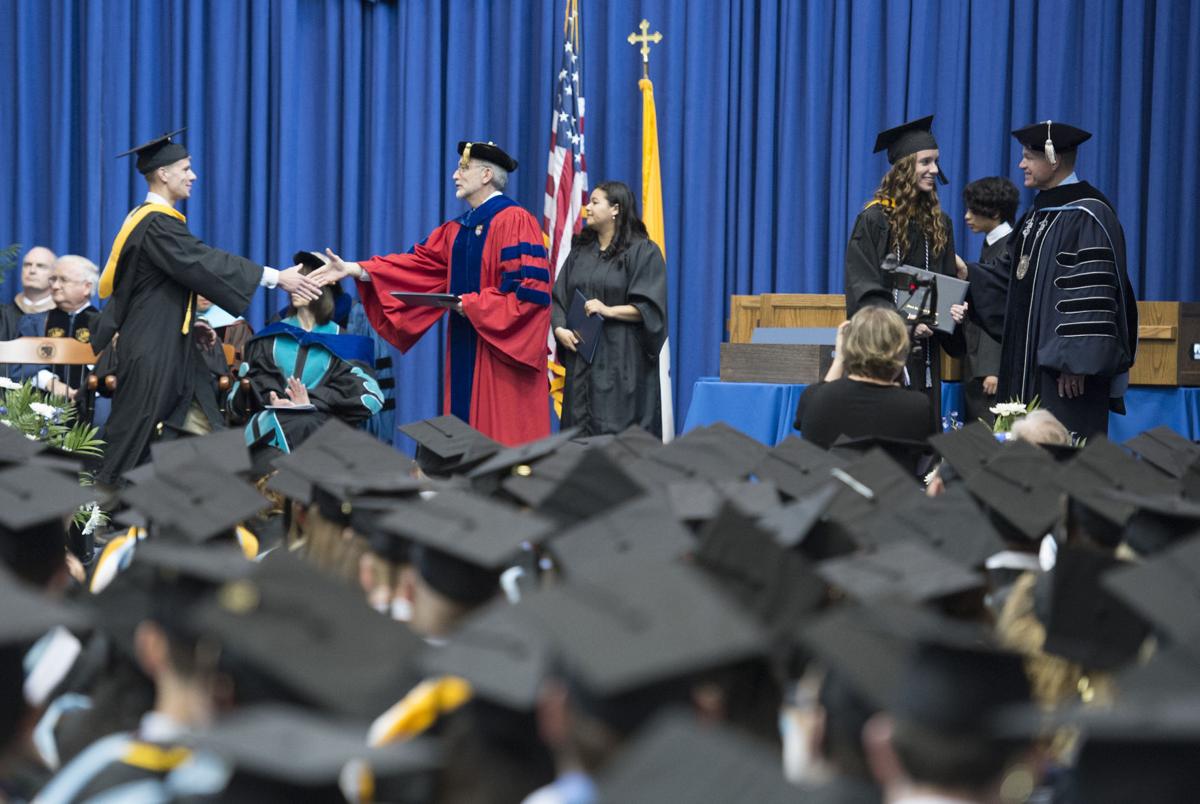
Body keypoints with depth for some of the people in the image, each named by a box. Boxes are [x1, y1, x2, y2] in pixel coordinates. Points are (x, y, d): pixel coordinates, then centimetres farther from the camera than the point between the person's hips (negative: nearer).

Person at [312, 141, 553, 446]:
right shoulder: (457, 229, 17)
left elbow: (527, 287, -18)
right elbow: (419, 263, 11)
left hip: (504, 352, -8)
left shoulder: (514, 221, -10)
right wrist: (353, 269, 3)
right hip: (466, 351, 8)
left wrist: (470, 304, -17)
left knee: (506, 440, -5)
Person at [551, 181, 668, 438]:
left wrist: (609, 311, -21)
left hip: (622, 362, -5)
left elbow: (649, 308, -10)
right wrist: (559, 329, -6)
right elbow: (558, 298, 12)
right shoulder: (580, 251, 15)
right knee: (581, 435, 3)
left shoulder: (643, 251, -2)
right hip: (581, 360, 5)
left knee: (618, 435, -8)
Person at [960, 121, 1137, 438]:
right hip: (1029, 362, 9)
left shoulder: (1086, 216, -14)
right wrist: (968, 272, 6)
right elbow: (1012, 275, 21)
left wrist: (1075, 362, -22)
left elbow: (1092, 293, -19)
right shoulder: (1037, 214, 16)